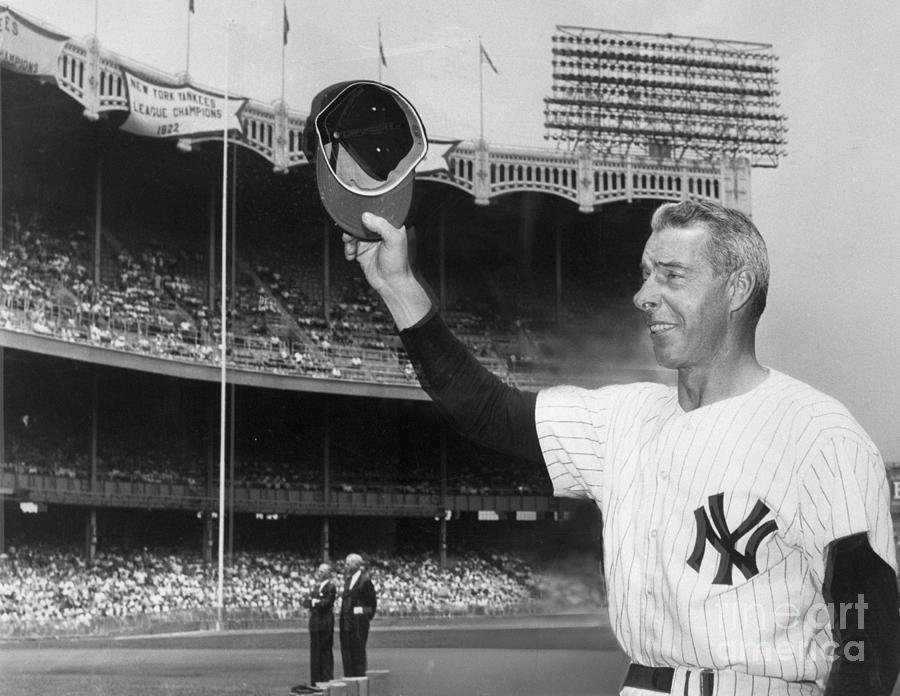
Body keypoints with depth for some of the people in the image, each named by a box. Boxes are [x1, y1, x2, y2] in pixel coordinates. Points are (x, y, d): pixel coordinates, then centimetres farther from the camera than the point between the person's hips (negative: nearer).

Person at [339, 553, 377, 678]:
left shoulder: (365, 580, -12)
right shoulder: (348, 580, 13)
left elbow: (372, 602, -9)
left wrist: (367, 617, -3)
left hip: (358, 621, -8)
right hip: (346, 620, 8)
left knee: (358, 650, -3)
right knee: (346, 649, 9)